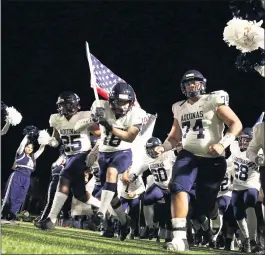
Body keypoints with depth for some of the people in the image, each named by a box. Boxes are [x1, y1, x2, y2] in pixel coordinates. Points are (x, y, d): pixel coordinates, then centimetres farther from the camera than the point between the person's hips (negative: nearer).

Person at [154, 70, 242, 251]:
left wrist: (222, 144, -20)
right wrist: (162, 148, 2)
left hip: (212, 159, -3)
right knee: (179, 188, -26)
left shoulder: (214, 102, -2)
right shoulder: (180, 108, 14)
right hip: (189, 155, 3)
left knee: (205, 204, 2)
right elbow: (175, 137, 23)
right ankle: (180, 238, -31)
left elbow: (236, 124, -6)